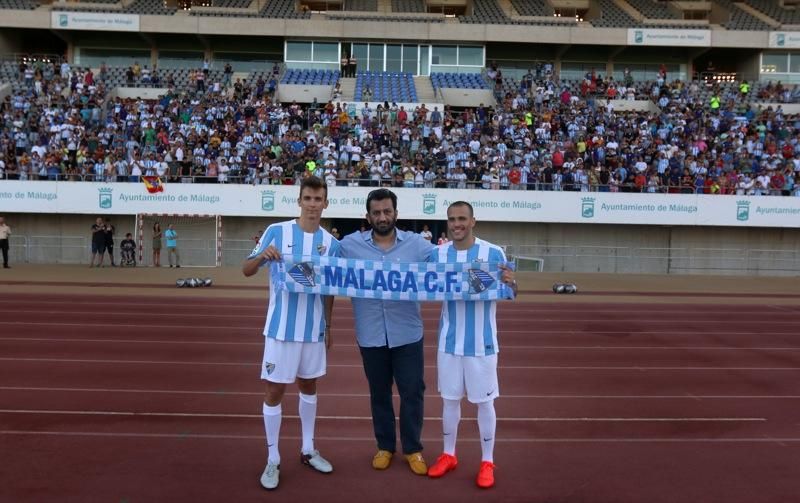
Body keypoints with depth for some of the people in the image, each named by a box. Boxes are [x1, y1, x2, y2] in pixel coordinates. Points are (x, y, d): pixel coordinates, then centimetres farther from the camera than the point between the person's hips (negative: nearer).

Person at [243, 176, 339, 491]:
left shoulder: (330, 243, 3)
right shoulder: (276, 231, -6)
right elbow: (246, 271, -6)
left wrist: (328, 327, 11)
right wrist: (262, 257, -26)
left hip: (314, 329, 3)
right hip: (281, 327, -3)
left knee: (308, 385, 16)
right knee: (274, 391, 2)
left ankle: (308, 450, 31)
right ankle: (272, 459, 16)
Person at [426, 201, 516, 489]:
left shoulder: (494, 253, -9)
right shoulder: (437, 254, -1)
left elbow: (508, 294, -5)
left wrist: (511, 283, -28)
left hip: (482, 342, -3)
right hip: (449, 341, 3)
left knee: (484, 401, 7)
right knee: (450, 399, 14)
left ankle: (487, 461, 22)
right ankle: (448, 455, 30)